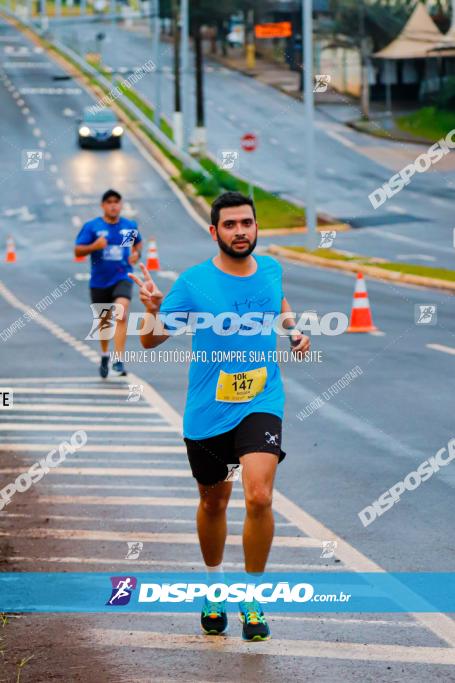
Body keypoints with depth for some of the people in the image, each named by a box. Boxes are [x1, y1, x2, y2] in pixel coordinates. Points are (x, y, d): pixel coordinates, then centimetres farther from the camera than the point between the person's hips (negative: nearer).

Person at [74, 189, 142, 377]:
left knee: (121, 316, -23)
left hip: (122, 278, -1)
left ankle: (118, 361, -27)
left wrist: (136, 253, 2)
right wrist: (94, 246, -26)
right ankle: (104, 355, 42)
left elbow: (138, 242, 23)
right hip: (99, 281, 1)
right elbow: (78, 251, -8)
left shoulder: (130, 226, 2)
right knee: (104, 320, 16)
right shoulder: (92, 226, -5)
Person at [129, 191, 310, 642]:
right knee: (213, 503, 15)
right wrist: (153, 311, -27)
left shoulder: (271, 270, 2)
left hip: (260, 406, 0)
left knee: (259, 496, -19)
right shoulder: (193, 282, -9)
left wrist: (294, 330, 9)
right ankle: (214, 586, 41)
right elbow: (151, 341, -6)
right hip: (207, 413, 0)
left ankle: (252, 599, -5)